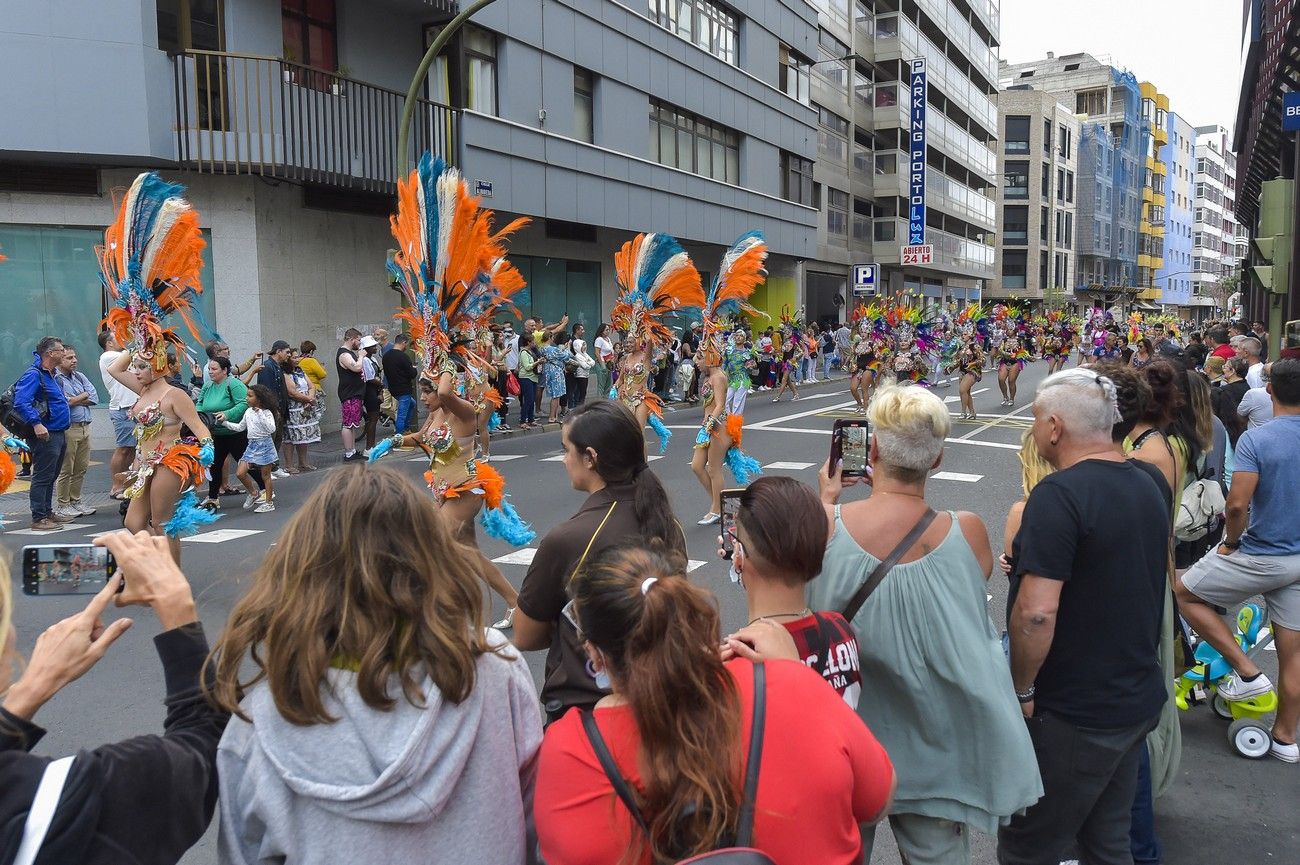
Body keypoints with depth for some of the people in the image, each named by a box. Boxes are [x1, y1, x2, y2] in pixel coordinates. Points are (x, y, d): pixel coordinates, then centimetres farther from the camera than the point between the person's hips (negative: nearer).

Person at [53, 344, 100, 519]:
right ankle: (62, 506, 6)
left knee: (81, 468, 11)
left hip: (84, 427, 7)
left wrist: (74, 400, -6)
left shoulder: (79, 376, 16)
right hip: (67, 428, -7)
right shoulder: (55, 379, -7)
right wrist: (83, 395, -2)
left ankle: (75, 501, 21)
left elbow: (94, 397, 7)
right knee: (65, 470, -1)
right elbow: (64, 402, -18)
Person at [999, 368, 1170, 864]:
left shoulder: (1059, 494, -22)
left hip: (1074, 713, -8)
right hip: (1139, 700, 9)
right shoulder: (1146, 487, 6)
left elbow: (1036, 612, -27)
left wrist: (1022, 690, -14)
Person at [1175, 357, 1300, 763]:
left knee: (1183, 593, 14)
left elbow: (1237, 504, -25)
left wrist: (1231, 542, -6)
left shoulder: (1255, 439, -19)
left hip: (1259, 556, -6)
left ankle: (1247, 671, 10)